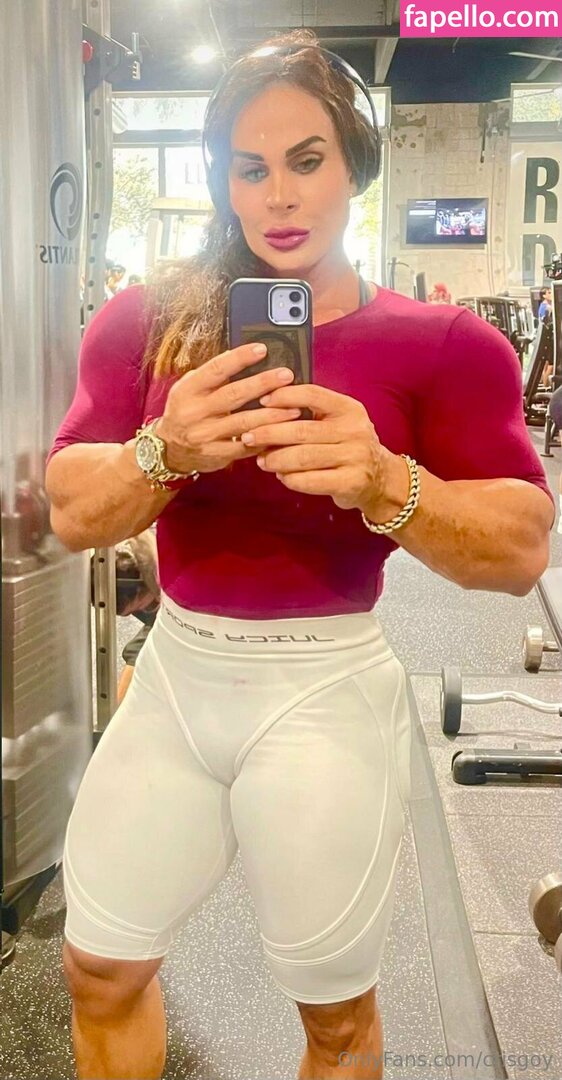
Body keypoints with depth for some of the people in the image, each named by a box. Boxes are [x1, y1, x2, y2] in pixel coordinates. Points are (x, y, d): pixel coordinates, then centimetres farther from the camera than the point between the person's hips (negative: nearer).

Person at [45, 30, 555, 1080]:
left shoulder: (440, 343, -7)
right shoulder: (148, 322, 0)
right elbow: (71, 513, -6)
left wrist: (386, 483, -32)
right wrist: (168, 452, -27)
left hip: (325, 696, -2)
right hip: (174, 675, 3)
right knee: (100, 972, 17)